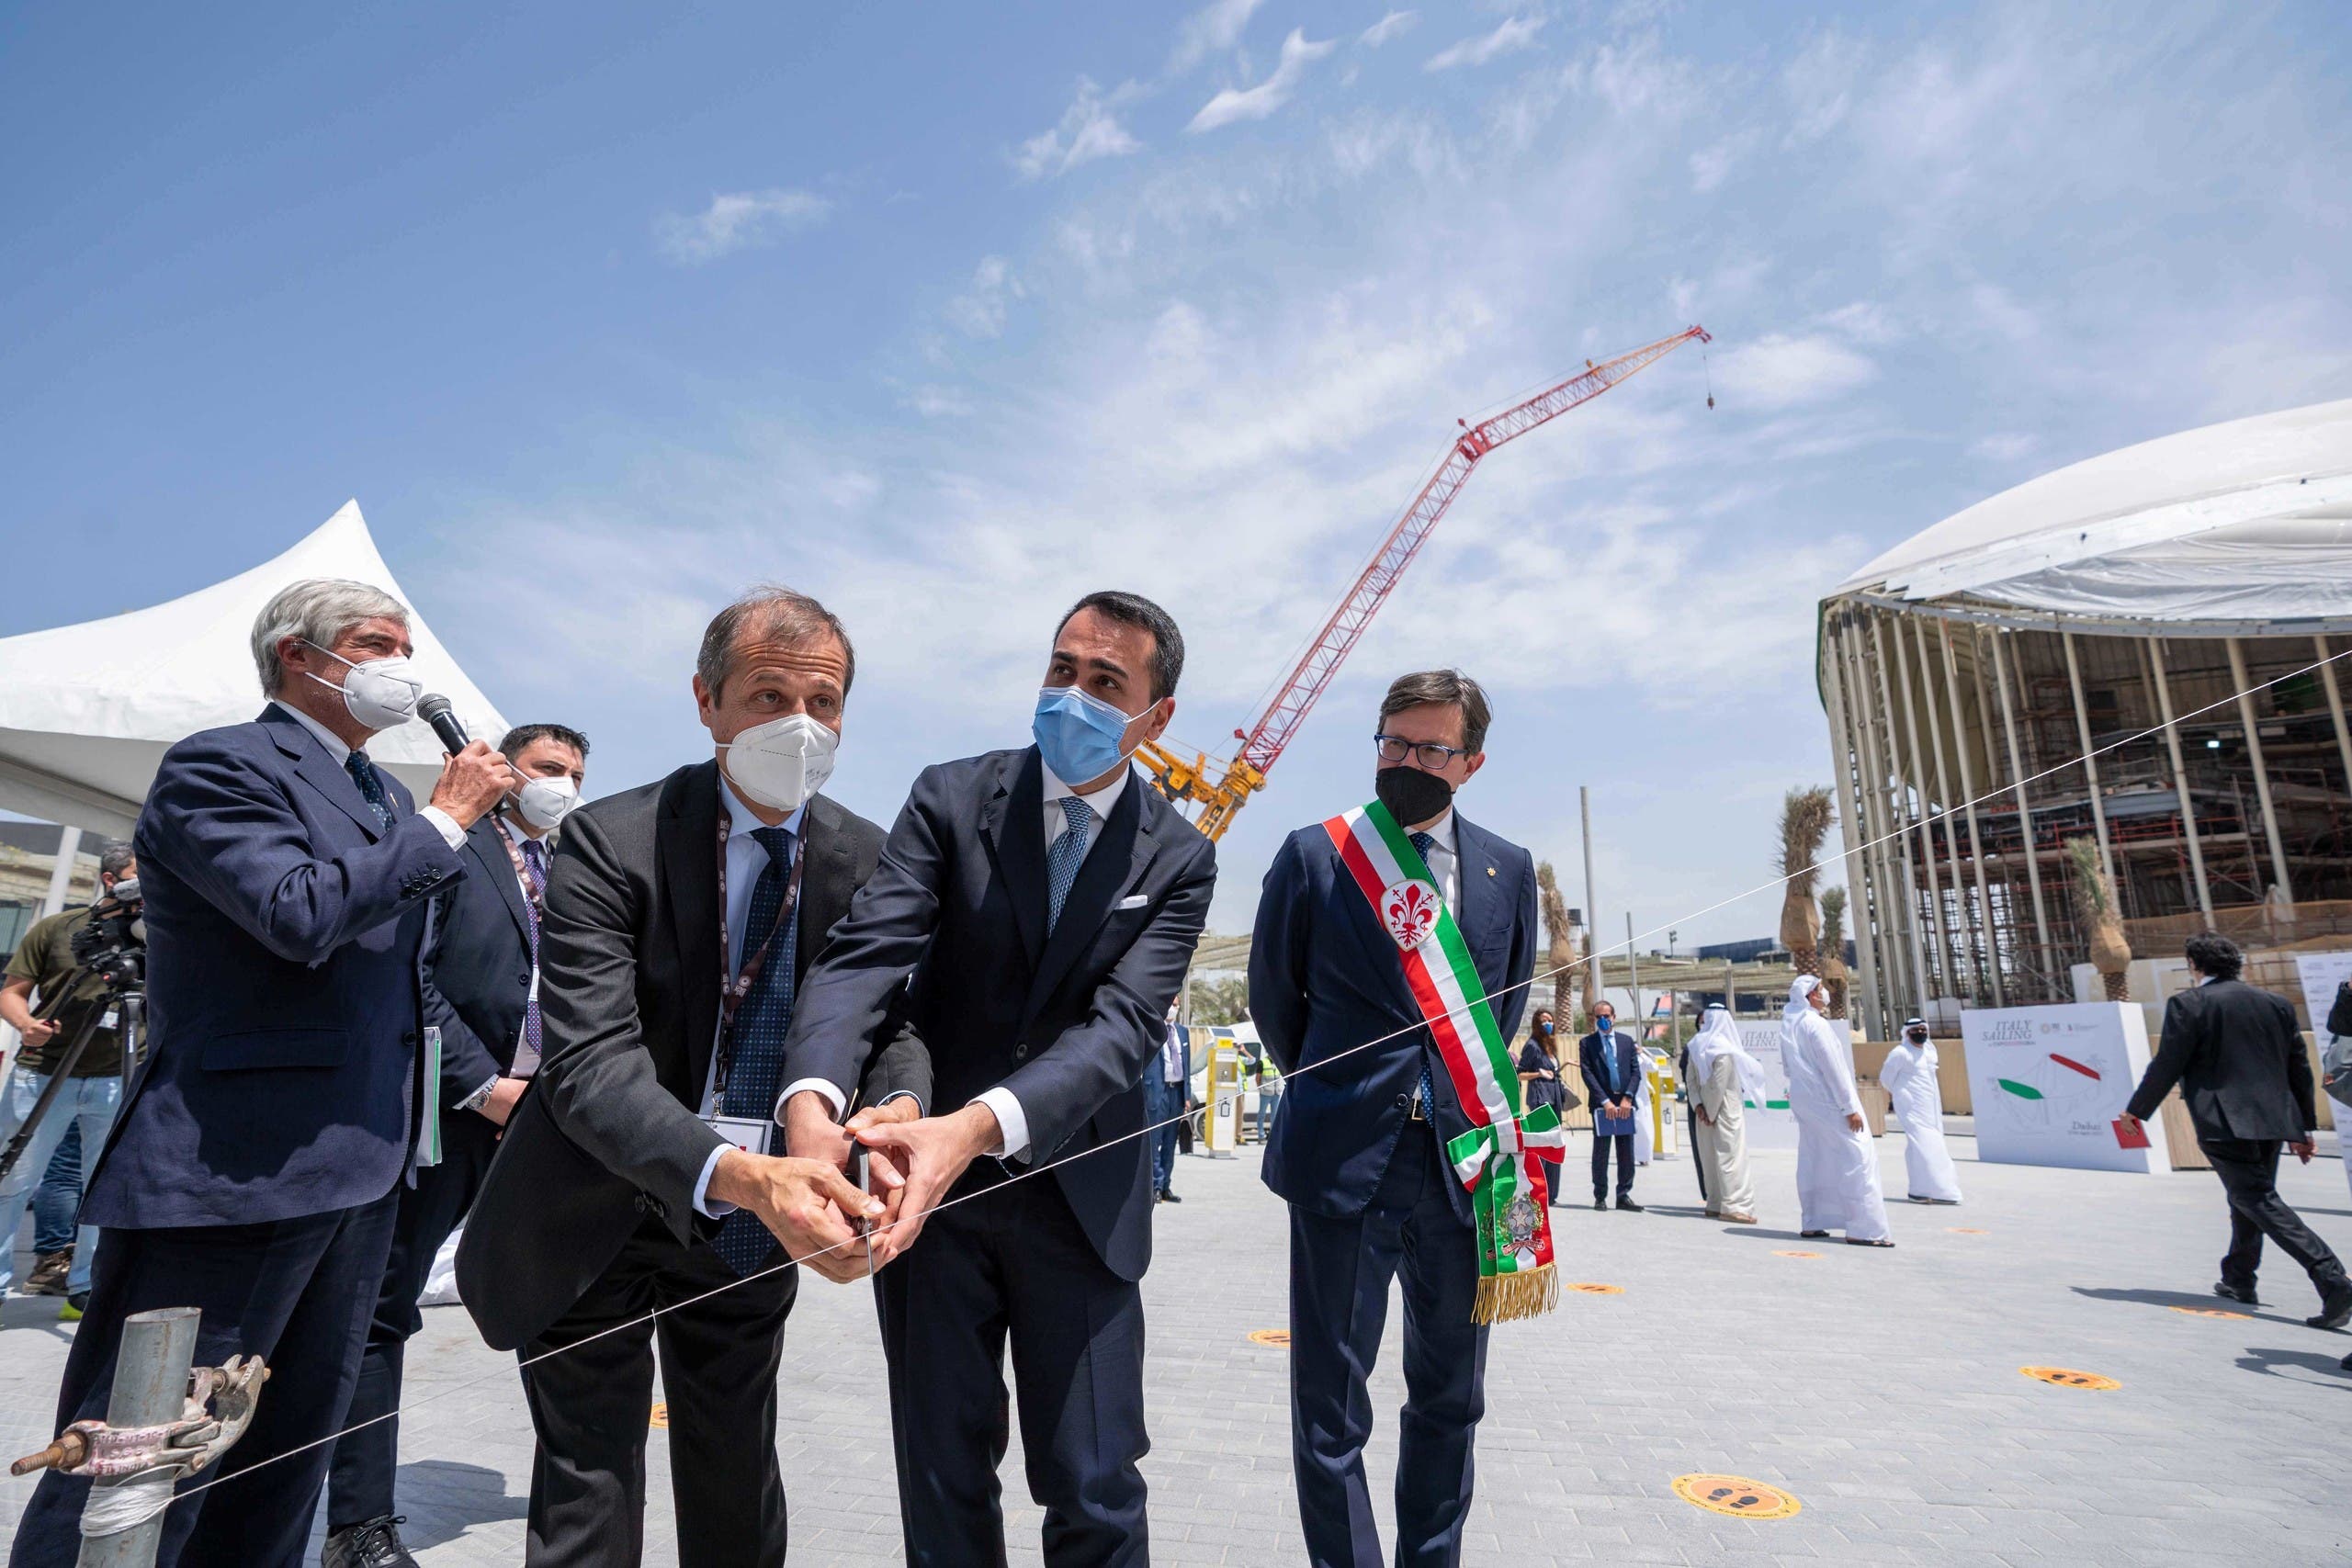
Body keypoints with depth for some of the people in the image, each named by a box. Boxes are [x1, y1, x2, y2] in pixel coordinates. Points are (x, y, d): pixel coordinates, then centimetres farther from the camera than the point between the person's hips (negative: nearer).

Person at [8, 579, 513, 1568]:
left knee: (285, 1463, 18)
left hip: (359, 1170, 8)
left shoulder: (383, 793, 16)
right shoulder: (219, 765, -9)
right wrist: (446, 820, -15)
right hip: (234, 1173, -8)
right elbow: (302, 913, -26)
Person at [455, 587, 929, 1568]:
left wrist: (898, 1107, -33)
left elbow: (891, 1020, -8)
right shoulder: (611, 843, -21)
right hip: (601, 1227, -3)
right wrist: (741, 1174, -46)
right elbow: (592, 1065, -29)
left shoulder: (863, 859, -7)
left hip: (751, 1232, 4)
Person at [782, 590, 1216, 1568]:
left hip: (1077, 1196, 0)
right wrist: (811, 1100, -36)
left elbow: (1124, 1024, -17)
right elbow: (865, 956, -15)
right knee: (940, 1480, 15)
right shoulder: (951, 799, -3)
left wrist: (978, 1124, -34)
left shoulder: (1178, 859, -4)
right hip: (923, 1183, 1)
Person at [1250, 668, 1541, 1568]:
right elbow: (1273, 999, 6)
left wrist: (1470, 1094, 12)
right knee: (1330, 1402, 6)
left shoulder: (1508, 871, 6)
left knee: (1450, 1397, 17)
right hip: (1345, 1160, -3)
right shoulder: (1314, 856, -3)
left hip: (1464, 1163, 3)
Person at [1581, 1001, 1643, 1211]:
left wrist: (1627, 1098, -6)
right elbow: (1587, 1074, -4)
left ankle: (1624, 1195, 13)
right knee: (1601, 1152, 1)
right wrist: (1605, 1102, -12)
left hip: (1625, 1103, 3)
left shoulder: (1627, 1041, 13)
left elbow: (1636, 1071, 7)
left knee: (1627, 1153, 5)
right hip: (1601, 1104, -3)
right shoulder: (1587, 1043, 4)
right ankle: (1600, 1197, 8)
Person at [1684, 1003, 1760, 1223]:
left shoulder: (1697, 1046, 6)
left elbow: (1692, 1079, 3)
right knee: (1730, 1155, -4)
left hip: (1705, 1108, 6)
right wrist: (1711, 1112, -11)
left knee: (1710, 1156, 10)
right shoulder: (1725, 1048, -14)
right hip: (1726, 1108, -6)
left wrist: (1698, 1105, -2)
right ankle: (1733, 1206, -5)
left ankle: (1715, 1203, 16)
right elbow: (1719, 1084, -17)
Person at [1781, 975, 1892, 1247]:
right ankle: (1863, 1229, -4)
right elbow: (1833, 1068, -17)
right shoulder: (1816, 1024, -16)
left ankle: (1811, 1223, 14)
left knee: (1812, 1159, 12)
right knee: (1857, 1157, -4)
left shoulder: (1789, 1025, 9)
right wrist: (1850, 1107, -15)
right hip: (1826, 1100, -9)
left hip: (1803, 1100, 9)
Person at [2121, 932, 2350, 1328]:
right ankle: (2238, 1280, 28)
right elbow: (2300, 1069, 15)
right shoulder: (2276, 1004, 11)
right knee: (2249, 1199, 18)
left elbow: (2167, 1065, -10)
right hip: (2273, 1121, 8)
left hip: (2225, 1123, -8)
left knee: (2258, 1200, -5)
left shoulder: (2188, 1005, -9)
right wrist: (2304, 1126, 24)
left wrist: (2136, 1110, 2)